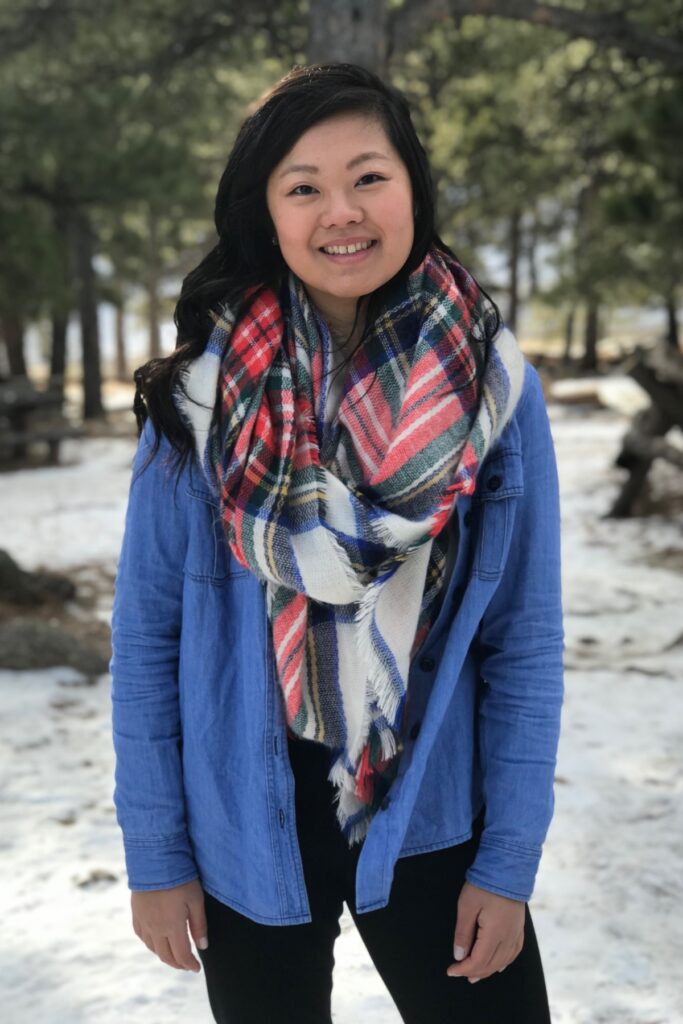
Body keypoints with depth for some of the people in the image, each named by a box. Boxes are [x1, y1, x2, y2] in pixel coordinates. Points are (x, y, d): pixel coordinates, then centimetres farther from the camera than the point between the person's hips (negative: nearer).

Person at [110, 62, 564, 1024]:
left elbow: (526, 638, -4)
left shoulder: (494, 387, -8)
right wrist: (154, 853, -4)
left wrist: (510, 862, -5)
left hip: (436, 822, 0)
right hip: (249, 833, 0)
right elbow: (147, 632, -5)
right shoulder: (200, 393, -9)